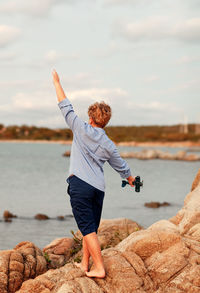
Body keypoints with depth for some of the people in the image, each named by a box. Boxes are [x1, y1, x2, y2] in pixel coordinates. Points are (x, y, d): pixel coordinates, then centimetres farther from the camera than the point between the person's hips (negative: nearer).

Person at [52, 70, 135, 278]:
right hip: (98, 188, 5)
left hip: (80, 184, -5)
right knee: (91, 228, 15)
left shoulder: (82, 130, 0)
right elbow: (121, 166, 22)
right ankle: (85, 263, 24)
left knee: (88, 228, -7)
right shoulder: (109, 145, 10)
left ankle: (99, 268, -10)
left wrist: (57, 83, 15)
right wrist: (131, 179, 42)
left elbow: (66, 108, 5)